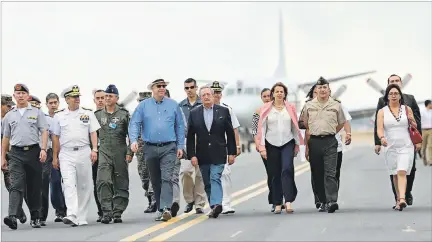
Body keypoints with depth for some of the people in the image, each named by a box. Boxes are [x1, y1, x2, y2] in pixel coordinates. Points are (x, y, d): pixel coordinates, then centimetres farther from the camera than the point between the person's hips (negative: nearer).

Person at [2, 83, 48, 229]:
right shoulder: (9, 116, 14)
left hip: (33, 151, -1)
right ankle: (13, 217, -24)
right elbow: (5, 138, 17)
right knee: (16, 185, -12)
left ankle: (35, 217, 15)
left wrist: (43, 149, -11)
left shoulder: (37, 112, 8)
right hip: (16, 153, 1)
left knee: (34, 187, 4)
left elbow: (44, 132, 2)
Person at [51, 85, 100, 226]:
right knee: (69, 184, -14)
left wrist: (94, 150, -7)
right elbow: (55, 137, 11)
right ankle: (72, 216, -23)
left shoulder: (88, 113, 9)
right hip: (66, 154, -1)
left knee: (84, 185, 3)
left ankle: (81, 217, 11)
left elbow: (93, 133, 6)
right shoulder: (59, 116, 9)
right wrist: (55, 157, 8)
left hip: (84, 152, 1)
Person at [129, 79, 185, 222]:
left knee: (166, 178, -15)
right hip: (150, 149, 2)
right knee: (155, 181, 9)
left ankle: (166, 208, -24)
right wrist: (134, 140, -16)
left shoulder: (173, 105, 6)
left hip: (168, 148, -2)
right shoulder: (143, 106, 6)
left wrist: (180, 146, 2)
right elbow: (134, 124, 1)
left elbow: (180, 126, 8)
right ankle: (160, 209, 19)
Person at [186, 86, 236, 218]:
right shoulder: (194, 113, 4)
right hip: (202, 155, 2)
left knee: (215, 178, -17)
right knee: (207, 183, 5)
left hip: (218, 154, -2)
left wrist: (232, 153, 1)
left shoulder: (223, 111, 3)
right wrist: (192, 155, -4)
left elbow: (230, 133, 5)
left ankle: (216, 204, -26)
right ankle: (215, 207, 13)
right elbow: (190, 136, 3)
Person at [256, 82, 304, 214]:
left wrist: (297, 144, 11)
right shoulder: (266, 109, 3)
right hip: (271, 144, 0)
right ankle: (277, 204, 8)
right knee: (275, 174, 2)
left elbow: (295, 127, 12)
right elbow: (262, 128, 2)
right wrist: (262, 147, -3)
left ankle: (288, 201, -22)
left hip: (288, 143, 0)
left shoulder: (290, 108, 7)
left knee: (287, 169, -18)